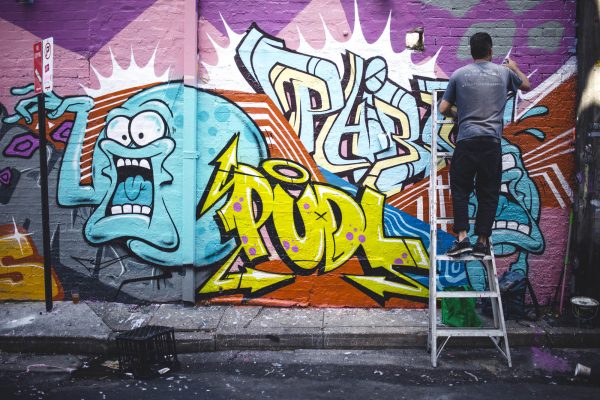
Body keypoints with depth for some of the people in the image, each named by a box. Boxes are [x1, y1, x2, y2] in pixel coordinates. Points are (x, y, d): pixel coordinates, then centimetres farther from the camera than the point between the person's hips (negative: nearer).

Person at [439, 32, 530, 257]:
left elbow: (443, 109, 7)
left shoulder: (459, 74, 5)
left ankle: (462, 237, -1)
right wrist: (514, 67, 48)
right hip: (492, 142, 1)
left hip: (466, 141, -1)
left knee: (460, 189, 9)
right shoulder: (503, 72, 10)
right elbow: (526, 85, 31)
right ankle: (482, 241, 10)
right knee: (488, 192, 8)